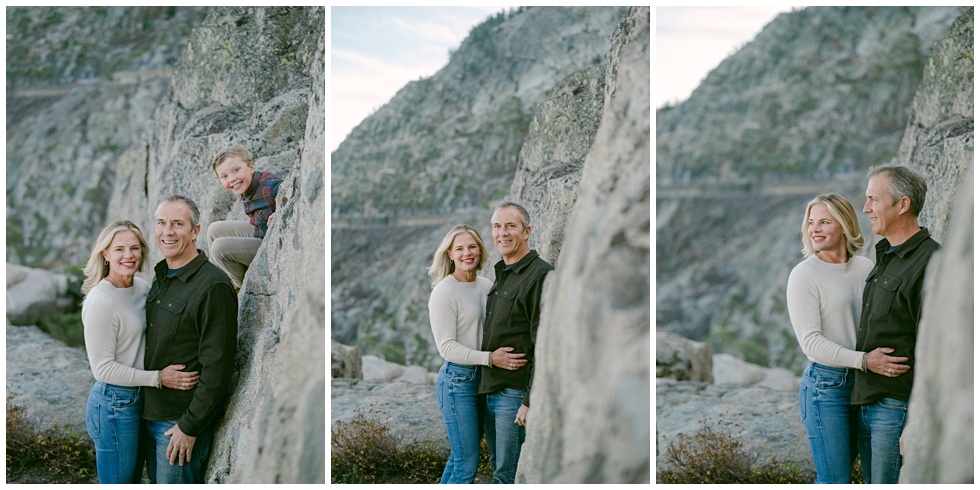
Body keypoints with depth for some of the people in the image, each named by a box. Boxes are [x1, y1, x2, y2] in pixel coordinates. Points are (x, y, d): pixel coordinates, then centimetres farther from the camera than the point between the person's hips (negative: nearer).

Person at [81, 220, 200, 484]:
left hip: (138, 400, 8)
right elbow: (103, 368, -19)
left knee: (134, 481, 20)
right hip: (114, 405, -8)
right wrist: (159, 378, -23)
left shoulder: (142, 287, 5)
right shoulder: (100, 301, -20)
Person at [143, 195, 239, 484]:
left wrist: (190, 427, -19)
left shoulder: (213, 286, -18)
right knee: (156, 481, 17)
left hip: (182, 422, -8)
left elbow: (217, 368, -20)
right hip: (151, 416, 8)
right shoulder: (161, 278, 10)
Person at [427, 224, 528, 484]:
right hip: (457, 380, -7)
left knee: (459, 459, 15)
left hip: (481, 378, 7)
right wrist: (490, 359, -26)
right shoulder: (444, 291, -12)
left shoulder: (486, 285, 10)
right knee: (467, 464, -5)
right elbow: (447, 347, -16)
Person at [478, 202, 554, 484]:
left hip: (516, 394, -9)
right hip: (489, 391, 9)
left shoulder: (541, 276, -12)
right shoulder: (501, 276, 17)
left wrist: (531, 400, -21)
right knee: (499, 467, 13)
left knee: (508, 476, -6)